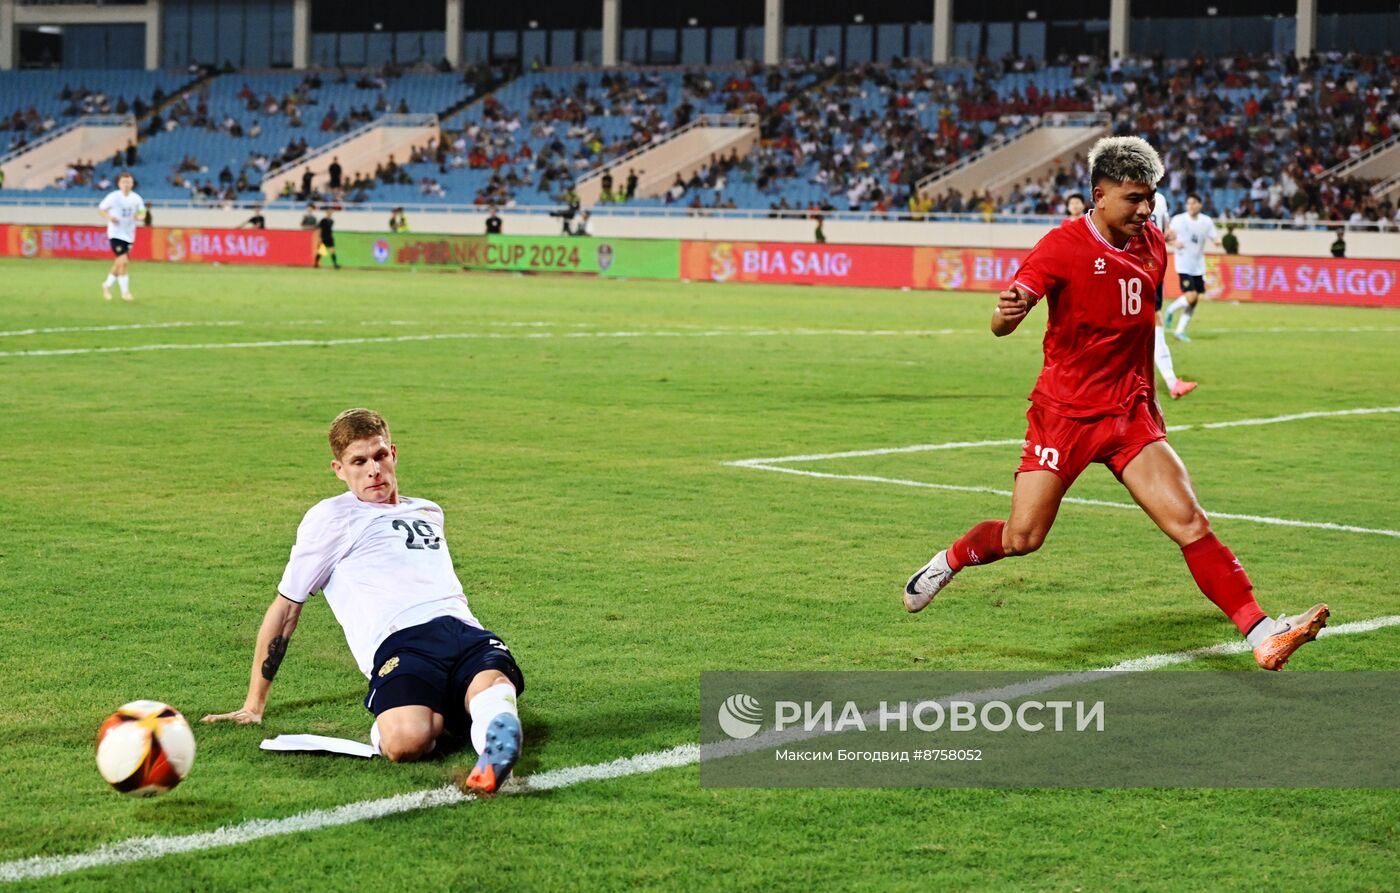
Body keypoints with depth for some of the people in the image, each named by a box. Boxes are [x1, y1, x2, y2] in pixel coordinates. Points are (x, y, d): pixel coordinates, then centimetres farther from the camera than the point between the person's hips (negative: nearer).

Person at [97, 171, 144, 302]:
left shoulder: (136, 198, 1)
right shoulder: (113, 197, -10)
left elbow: (142, 211, 15)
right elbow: (101, 209, -1)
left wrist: (140, 216, -9)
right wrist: (108, 217, -21)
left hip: (129, 235, 5)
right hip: (116, 234, -5)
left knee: (119, 263, 13)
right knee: (123, 261, -16)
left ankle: (107, 285, 35)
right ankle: (125, 292, -9)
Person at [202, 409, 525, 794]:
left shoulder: (430, 512, 33)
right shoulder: (330, 516, 18)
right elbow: (286, 606, 19)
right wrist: (254, 705, 18)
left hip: (465, 631, 3)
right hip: (399, 642, -3)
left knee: (494, 685, -38)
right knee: (406, 742, -36)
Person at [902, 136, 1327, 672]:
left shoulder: (1152, 244, 6)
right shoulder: (1063, 245, -12)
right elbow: (1002, 325, -19)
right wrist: (1007, 312, -43)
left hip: (1129, 413, 4)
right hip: (1063, 412, -4)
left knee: (1190, 524, -10)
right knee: (1022, 538, -4)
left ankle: (1263, 636, -14)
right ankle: (949, 561, 28)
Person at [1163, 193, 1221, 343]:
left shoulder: (1206, 221, 3)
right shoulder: (1178, 220, -5)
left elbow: (1214, 238, 6)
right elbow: (1168, 238, 2)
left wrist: (1217, 242, -18)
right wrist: (1174, 242, -21)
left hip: (1199, 267, 4)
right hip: (1184, 265, -4)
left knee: (1195, 300, 4)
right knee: (1191, 296, -18)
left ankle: (1180, 330, 14)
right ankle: (1171, 310, 11)